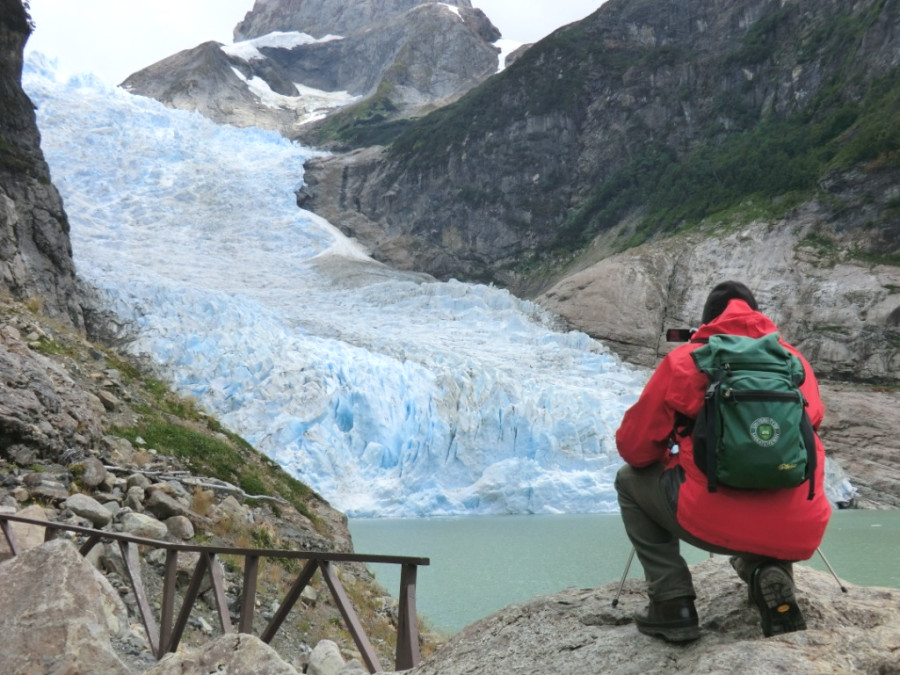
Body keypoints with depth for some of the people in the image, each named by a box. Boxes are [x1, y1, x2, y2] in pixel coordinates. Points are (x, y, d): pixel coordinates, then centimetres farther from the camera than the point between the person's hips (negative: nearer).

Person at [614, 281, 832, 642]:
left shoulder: (685, 359, 3)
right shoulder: (795, 361, 13)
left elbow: (634, 447, 4)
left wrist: (668, 456, 27)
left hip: (716, 525, -5)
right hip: (798, 534, 5)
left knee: (630, 481, 21)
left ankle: (673, 604, 11)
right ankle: (770, 575, 12)